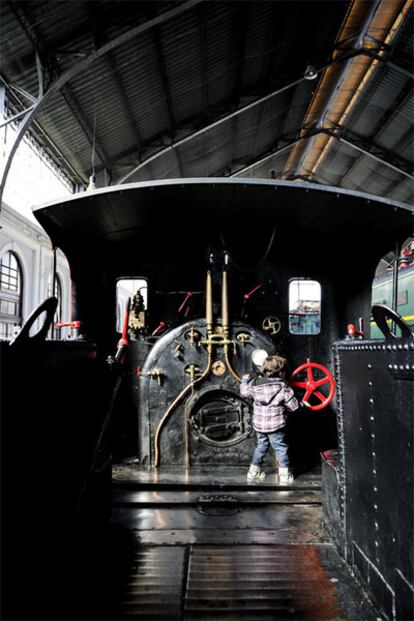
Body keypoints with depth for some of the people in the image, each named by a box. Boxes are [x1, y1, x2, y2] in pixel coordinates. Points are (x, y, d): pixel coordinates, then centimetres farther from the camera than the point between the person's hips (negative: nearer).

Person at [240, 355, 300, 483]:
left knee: (261, 446, 22)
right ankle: (285, 474, 13)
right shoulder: (283, 387, -13)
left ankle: (253, 471, 28)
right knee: (281, 448, 10)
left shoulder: (255, 384, -2)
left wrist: (245, 380, 32)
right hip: (275, 425, -5)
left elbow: (244, 392, 14)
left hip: (258, 424, 5)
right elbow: (294, 406, -10)